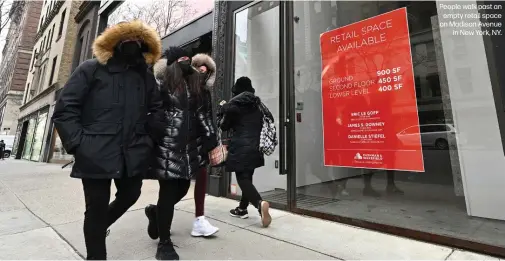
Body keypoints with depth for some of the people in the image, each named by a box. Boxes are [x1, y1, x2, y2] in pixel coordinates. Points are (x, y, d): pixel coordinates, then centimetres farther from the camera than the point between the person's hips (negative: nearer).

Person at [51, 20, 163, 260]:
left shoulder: (146, 77, 11)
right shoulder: (92, 69, 2)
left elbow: (157, 111, 16)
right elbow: (64, 109, -1)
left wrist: (148, 140, 5)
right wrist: (78, 144, -10)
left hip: (133, 155, 4)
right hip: (96, 154, -3)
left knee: (129, 196, 16)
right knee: (97, 207, 6)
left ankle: (99, 227, 47)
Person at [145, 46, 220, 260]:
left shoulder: (197, 86, 13)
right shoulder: (162, 85, -2)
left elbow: (204, 116, 12)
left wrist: (212, 142, 6)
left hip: (189, 147, 5)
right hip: (167, 146, -5)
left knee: (182, 189, 11)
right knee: (169, 191, 0)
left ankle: (155, 211, 43)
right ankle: (164, 242, 19)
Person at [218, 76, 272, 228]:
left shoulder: (233, 105, -5)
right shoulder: (257, 105, 10)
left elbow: (224, 126, 4)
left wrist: (223, 110, 16)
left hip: (240, 148, -6)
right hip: (254, 147, 6)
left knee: (243, 179, -4)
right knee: (248, 177, 16)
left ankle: (260, 204, -26)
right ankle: (242, 209, 27)